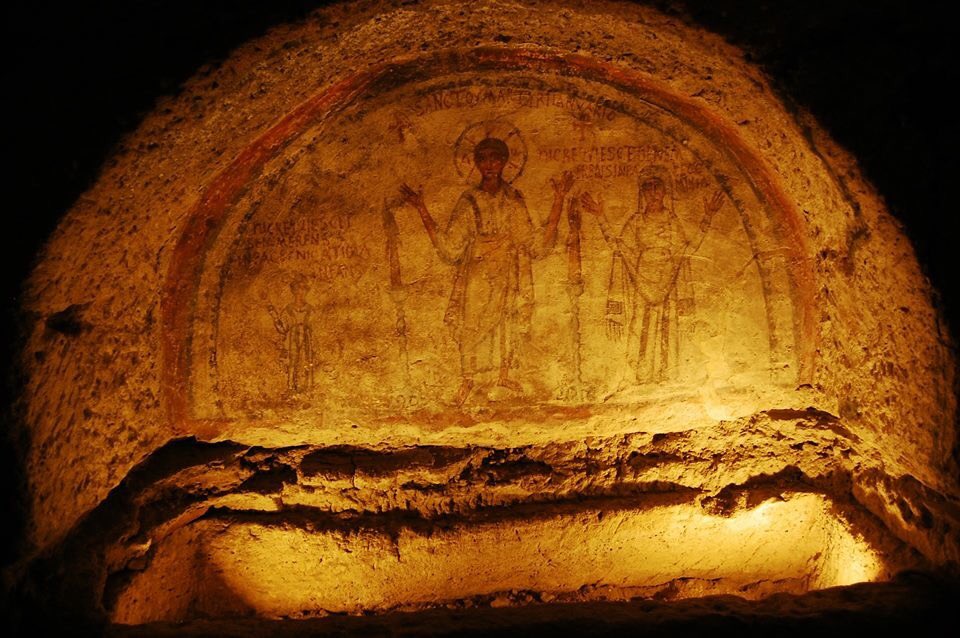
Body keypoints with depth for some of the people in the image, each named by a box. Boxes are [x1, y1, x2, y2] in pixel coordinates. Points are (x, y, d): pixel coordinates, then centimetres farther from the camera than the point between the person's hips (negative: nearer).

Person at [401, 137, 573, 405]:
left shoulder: (514, 199, 2)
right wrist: (422, 211, -15)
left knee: (509, 321, 10)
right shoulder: (469, 201, -4)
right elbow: (449, 247, -9)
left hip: (508, 274, 2)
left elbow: (537, 244, -3)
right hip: (478, 275, -2)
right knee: (470, 325, 0)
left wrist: (559, 200, -6)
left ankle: (504, 374, 29)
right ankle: (467, 379, 19)